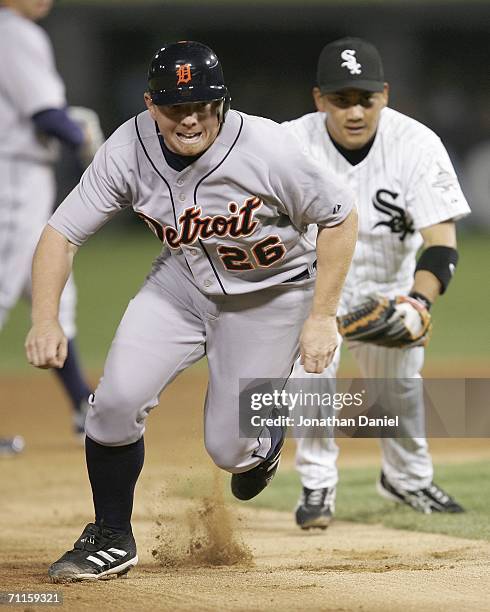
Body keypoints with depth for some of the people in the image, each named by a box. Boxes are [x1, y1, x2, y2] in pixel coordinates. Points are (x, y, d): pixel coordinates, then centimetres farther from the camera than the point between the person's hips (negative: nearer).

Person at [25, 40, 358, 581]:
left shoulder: (267, 149, -30)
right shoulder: (128, 150, -22)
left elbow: (340, 218, -17)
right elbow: (61, 233, -17)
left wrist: (321, 318, -18)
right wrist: (45, 321, -31)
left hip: (270, 294, -2)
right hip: (183, 281, 3)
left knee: (229, 449, -1)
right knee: (116, 398, -17)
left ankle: (266, 439, 39)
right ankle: (111, 540, 4)